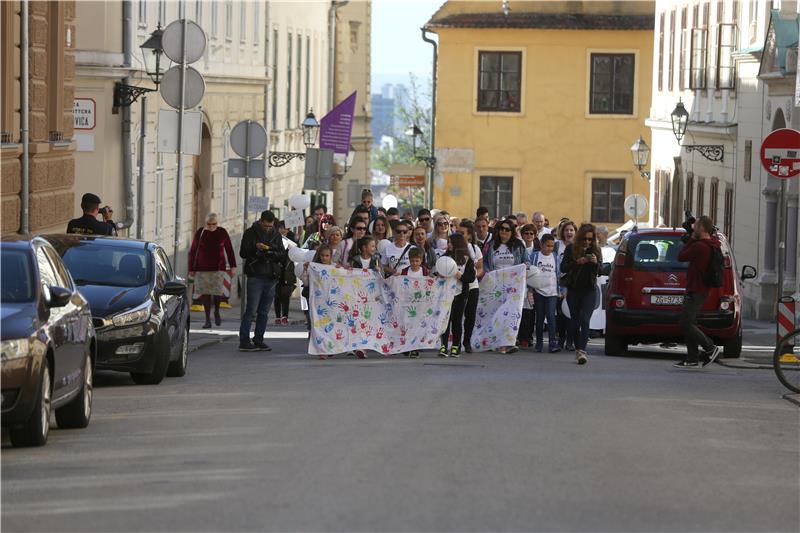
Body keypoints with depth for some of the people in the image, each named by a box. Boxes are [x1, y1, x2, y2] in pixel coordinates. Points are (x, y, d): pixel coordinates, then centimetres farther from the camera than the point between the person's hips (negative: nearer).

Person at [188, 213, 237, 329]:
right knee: (205, 293, 0)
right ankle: (207, 320, 7)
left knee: (218, 292, -10)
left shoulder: (222, 232, 2)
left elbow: (229, 250, 11)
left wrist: (233, 267, 8)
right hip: (202, 267, 1)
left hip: (218, 268, -1)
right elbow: (193, 251, 6)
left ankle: (217, 312, 19)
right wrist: (191, 269, 4)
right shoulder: (200, 232, 1)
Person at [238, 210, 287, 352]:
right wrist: (255, 247, -19)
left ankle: (258, 340, 13)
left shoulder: (276, 235, 12)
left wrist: (272, 253, -11)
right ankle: (244, 342, -7)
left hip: (270, 278, 5)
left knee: (264, 312, 8)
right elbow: (243, 253, -2)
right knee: (251, 311, -8)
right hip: (255, 276, -5)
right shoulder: (250, 233, 1)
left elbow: (283, 255, 9)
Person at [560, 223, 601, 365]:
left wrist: (595, 263, -16)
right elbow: (563, 268, -4)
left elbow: (599, 272, 5)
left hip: (589, 290, -1)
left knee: (584, 320, -14)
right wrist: (577, 262, -19)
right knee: (574, 320, 6)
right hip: (573, 290, 1)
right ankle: (578, 348, 22)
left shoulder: (596, 250, 3)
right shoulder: (571, 248, 0)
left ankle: (581, 351, -23)